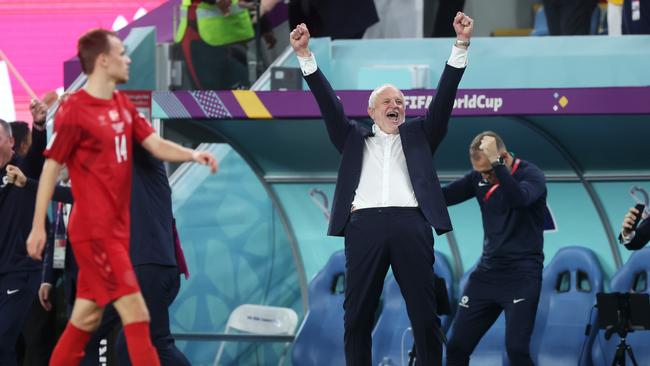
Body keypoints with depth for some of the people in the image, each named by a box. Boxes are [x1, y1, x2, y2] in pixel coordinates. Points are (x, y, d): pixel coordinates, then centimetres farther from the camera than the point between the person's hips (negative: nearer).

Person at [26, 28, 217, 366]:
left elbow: (156, 145, 5)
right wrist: (38, 227, -11)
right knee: (136, 315, -11)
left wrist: (192, 155, -14)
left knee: (88, 316, 14)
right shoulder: (74, 111, -13)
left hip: (115, 229, 8)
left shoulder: (122, 105, 10)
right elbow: (51, 168, -10)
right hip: (94, 232, -8)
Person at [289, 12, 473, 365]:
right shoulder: (354, 138, 22)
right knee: (357, 316, 0)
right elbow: (329, 104, 14)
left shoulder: (417, 135, 21)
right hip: (365, 226, 0)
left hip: (410, 225, 0)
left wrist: (461, 45, 3)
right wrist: (305, 56, 4)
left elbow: (444, 98, 13)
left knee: (425, 315, -1)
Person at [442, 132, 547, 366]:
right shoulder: (478, 178, 6)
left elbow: (519, 199, -32)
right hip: (487, 272, 6)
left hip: (521, 275, -6)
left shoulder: (530, 175, -11)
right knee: (457, 346, 3)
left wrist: (496, 163, -33)